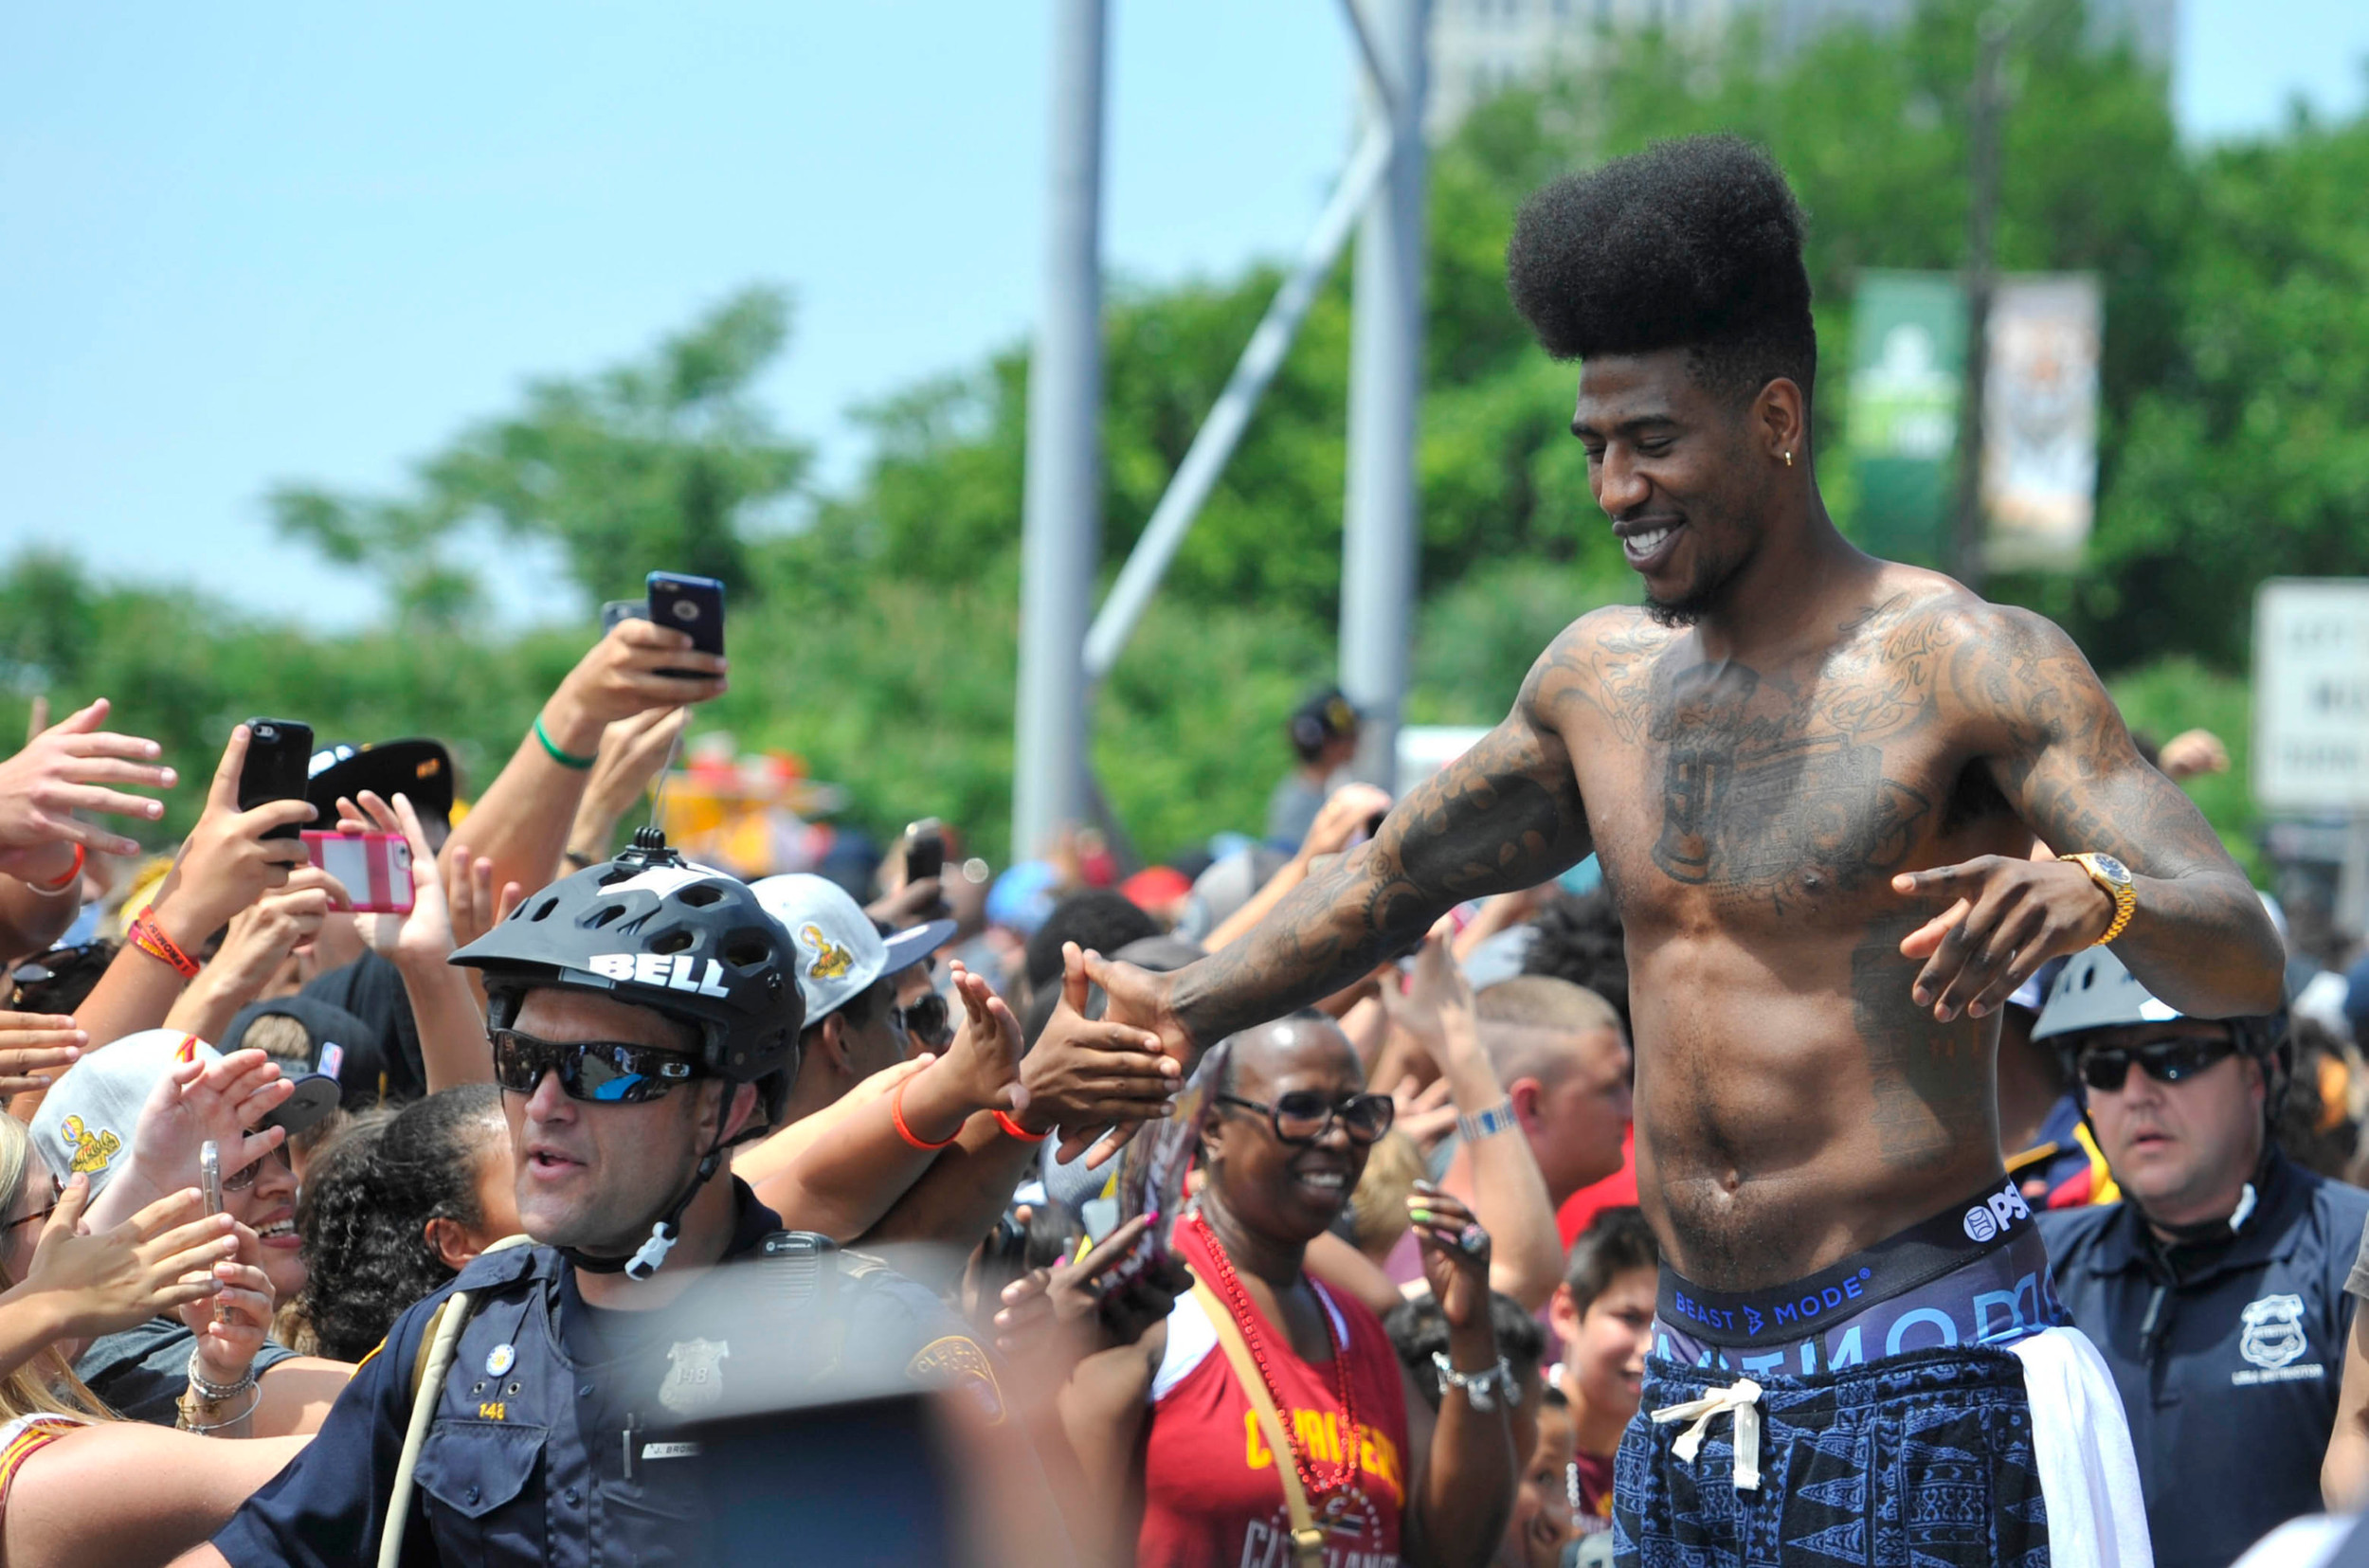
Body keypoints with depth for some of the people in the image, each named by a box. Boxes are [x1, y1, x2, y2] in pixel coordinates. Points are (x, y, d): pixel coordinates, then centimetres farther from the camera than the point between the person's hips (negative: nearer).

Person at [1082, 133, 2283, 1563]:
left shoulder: (1964, 664, -9)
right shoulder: (1602, 677, 11)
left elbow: (2246, 959, -16)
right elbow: (1395, 880, 28)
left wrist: (2092, 894, -38)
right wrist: (1192, 1007, 11)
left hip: (1914, 1372, -6)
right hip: (1692, 1377, 7)